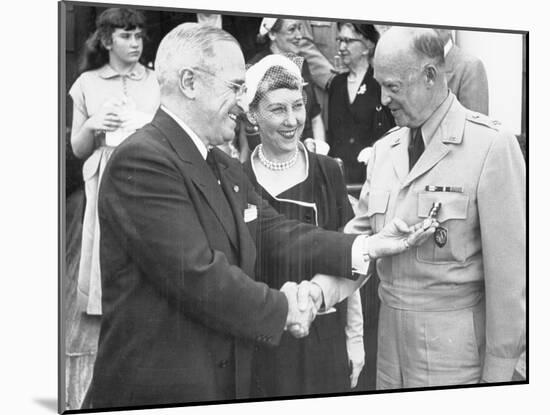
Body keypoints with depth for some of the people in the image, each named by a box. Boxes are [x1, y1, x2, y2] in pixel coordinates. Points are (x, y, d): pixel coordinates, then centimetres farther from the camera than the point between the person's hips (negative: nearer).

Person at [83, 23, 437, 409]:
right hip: (156, 390, -9)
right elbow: (198, 277, -24)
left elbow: (276, 232, 6)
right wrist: (283, 310, -12)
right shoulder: (142, 160, -19)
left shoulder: (225, 167, 11)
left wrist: (370, 246, -3)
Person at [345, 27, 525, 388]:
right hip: (391, 330, 6)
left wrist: (498, 369, -10)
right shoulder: (385, 148, 7)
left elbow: (509, 267, -13)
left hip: (455, 342, -6)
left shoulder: (492, 145, -14)